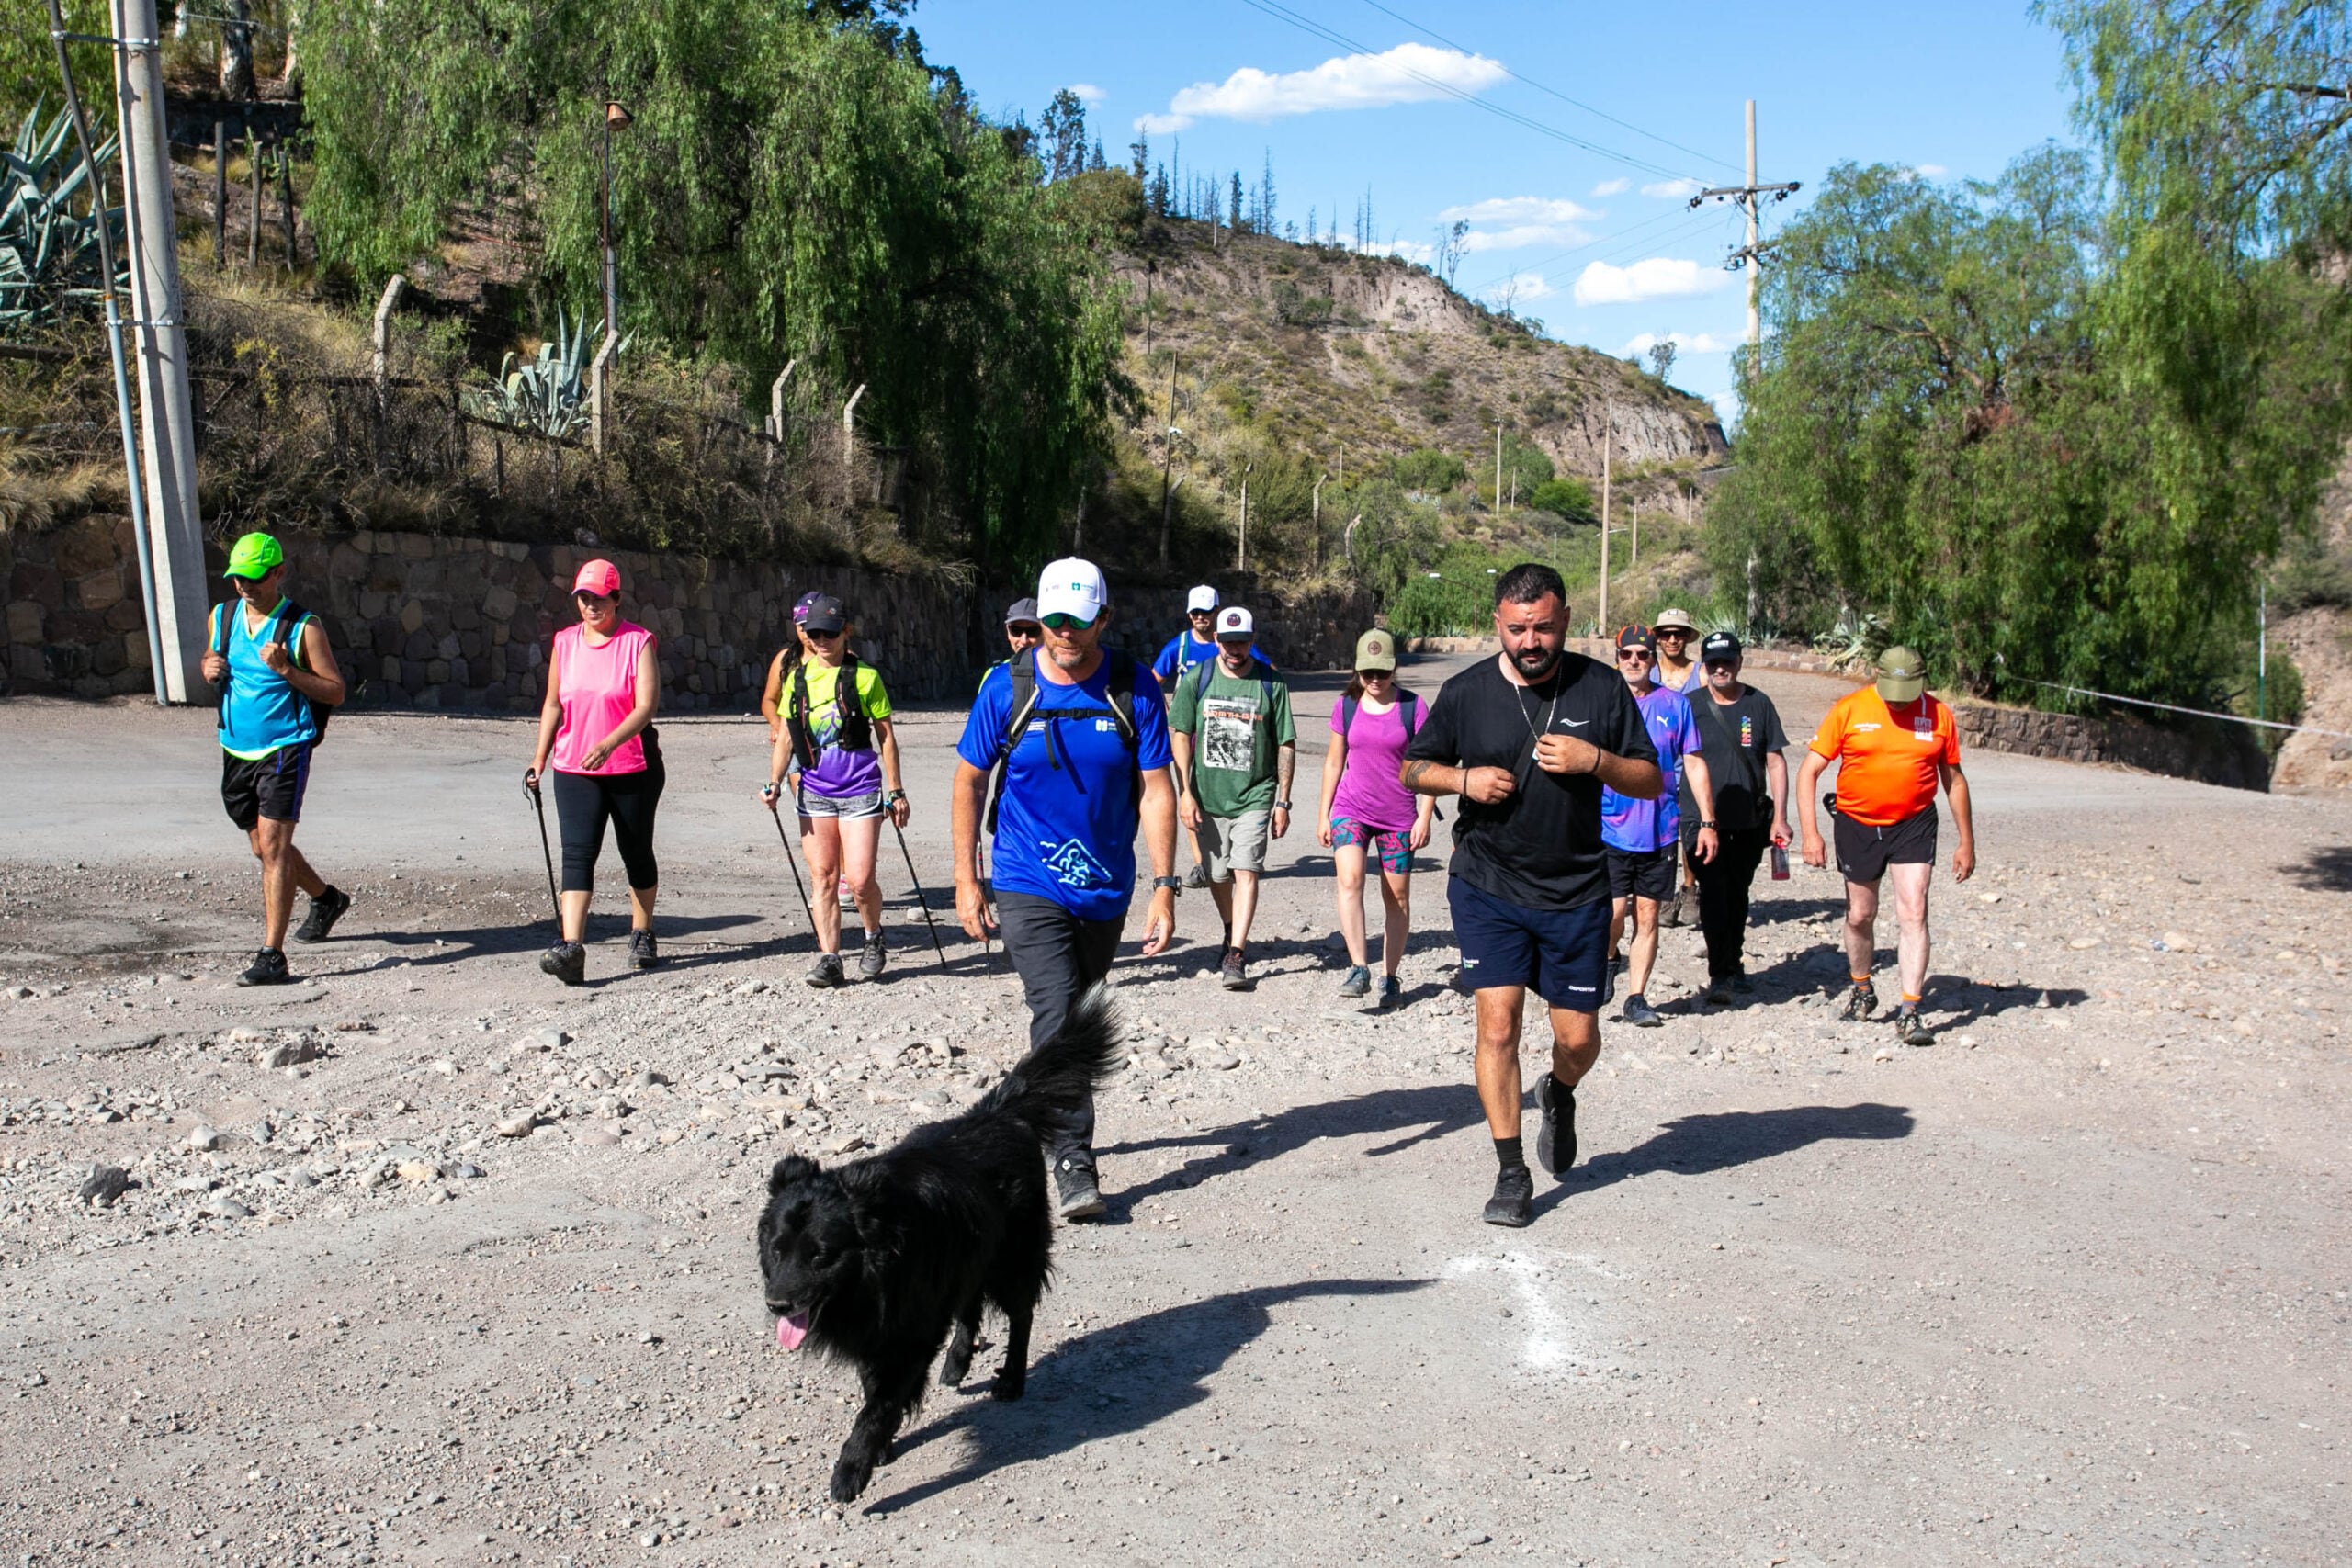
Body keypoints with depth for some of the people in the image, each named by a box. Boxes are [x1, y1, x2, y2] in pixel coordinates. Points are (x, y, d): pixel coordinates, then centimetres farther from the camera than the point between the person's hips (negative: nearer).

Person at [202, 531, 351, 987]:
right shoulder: (222, 616, 8)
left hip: (285, 749, -7)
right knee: (265, 848, 18)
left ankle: (272, 957, -15)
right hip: (236, 749, 7)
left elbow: (335, 692, -8)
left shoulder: (303, 627, -8)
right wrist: (210, 668, 2)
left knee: (273, 846, -15)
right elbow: (209, 658, 26)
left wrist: (286, 669, -22)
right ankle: (327, 898, 45)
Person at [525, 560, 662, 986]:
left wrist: (608, 744, -29)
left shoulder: (638, 642, -6)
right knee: (577, 854, -10)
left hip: (634, 767, -3)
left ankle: (642, 936, 28)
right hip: (574, 769, 3)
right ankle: (571, 948, -19)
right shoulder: (565, 642, 7)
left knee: (637, 853, 10)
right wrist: (539, 759, 10)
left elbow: (646, 706, -16)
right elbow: (553, 704, 14)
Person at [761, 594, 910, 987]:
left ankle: (874, 939, 21)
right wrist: (774, 783, 1)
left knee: (860, 879, -6)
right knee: (822, 878, 4)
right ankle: (829, 959, 9)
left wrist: (895, 792, 0)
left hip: (859, 788, -3)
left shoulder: (864, 676, -2)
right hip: (813, 790, 4)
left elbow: (886, 736, 1)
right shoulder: (798, 677, 8)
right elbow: (785, 736, 12)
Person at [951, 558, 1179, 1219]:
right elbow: (970, 781, 1)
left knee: (1072, 1016, 18)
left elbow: (1156, 791, -6)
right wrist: (966, 883, -1)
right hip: (1029, 885, -2)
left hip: (1105, 889, 2)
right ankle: (1073, 1159, -6)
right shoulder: (1007, 687, -7)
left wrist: (1164, 887, -12)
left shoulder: (1135, 691, -6)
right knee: (1057, 1014, -14)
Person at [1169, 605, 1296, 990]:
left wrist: (1282, 802, -2)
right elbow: (1180, 737, 1)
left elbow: (1286, 745, 2)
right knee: (1217, 877, 13)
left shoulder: (1272, 684, -2)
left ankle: (1235, 957, -13)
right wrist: (1185, 793, -7)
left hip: (1254, 796, -2)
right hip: (1207, 796, 2)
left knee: (1246, 871, -13)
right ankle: (1232, 935, 38)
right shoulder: (1196, 680, 1)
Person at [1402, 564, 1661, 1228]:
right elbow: (1413, 769, 8)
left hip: (1576, 892, 1)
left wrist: (1593, 760, -17)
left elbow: (1651, 781, 2)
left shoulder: (1601, 687, -1)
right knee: (1498, 1024, -9)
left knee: (1578, 1037, 6)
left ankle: (1559, 1095, 42)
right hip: (1487, 889, -1)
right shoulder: (1465, 692, -2)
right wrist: (1464, 779, -12)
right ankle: (1511, 1172, 6)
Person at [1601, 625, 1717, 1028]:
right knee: (1613, 913, -9)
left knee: (1647, 918, 6)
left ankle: (1637, 998, 17)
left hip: (1659, 831, 2)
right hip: (1609, 828, -2)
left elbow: (1694, 764, 8)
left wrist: (1707, 822, 4)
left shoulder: (1673, 704, 5)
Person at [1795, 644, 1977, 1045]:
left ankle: (1909, 1013, -7)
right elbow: (1809, 771, -8)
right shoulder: (1849, 710, -9)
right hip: (1857, 825, 0)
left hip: (1914, 826, 0)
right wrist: (1810, 832, -17)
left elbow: (1954, 779, 8)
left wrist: (1966, 841, 9)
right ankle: (1862, 991, 36)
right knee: (1860, 915, 13)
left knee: (1914, 913, -10)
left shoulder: (1938, 715, -3)